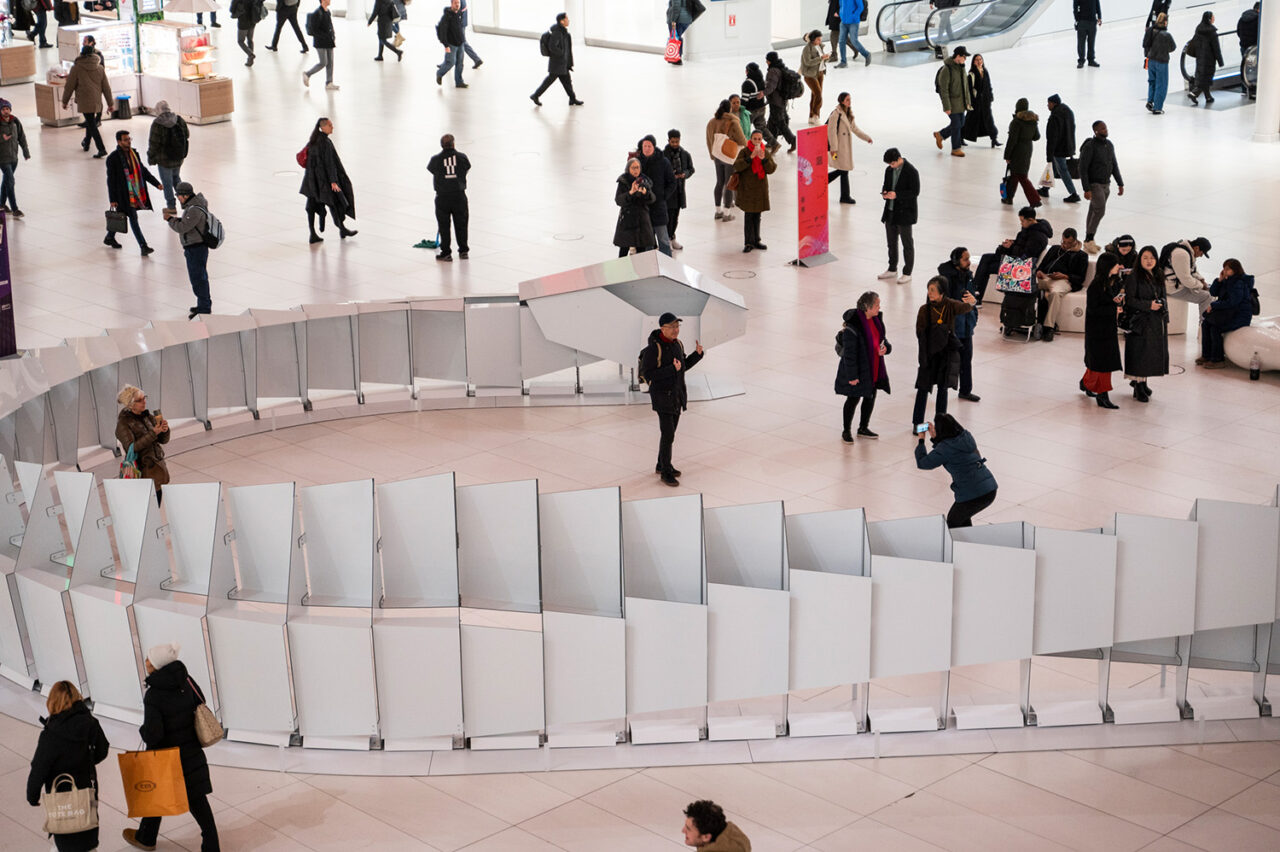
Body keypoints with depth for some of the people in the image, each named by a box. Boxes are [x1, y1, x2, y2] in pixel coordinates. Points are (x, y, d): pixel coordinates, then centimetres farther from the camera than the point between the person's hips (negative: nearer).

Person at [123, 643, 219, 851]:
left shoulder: (153, 695, -24)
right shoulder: (186, 681, -7)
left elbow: (152, 733, -27)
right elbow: (201, 706, 5)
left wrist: (144, 733, -5)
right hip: (192, 754, 5)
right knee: (196, 798, 13)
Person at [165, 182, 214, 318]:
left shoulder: (195, 210, -26)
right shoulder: (197, 202, 7)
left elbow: (182, 228, -25)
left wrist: (170, 219, -13)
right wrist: (177, 219, 5)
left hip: (196, 249, -11)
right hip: (196, 247, 11)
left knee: (197, 278, -3)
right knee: (200, 276, 20)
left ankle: (204, 309, 4)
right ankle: (204, 304, 32)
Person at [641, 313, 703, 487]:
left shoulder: (678, 344, 2)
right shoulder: (654, 348, -21)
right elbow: (648, 374, -23)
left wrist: (697, 354, -1)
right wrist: (672, 369, -29)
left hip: (677, 393, 8)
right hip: (662, 395, -8)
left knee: (670, 431, 17)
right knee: (667, 435, -6)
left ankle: (662, 465, 33)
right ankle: (666, 472, 5)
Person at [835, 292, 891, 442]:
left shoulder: (876, 320, 1)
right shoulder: (853, 325, -23)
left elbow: (882, 339, 15)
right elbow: (849, 352, -21)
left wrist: (886, 348, -11)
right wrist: (852, 376, -19)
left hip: (874, 369, 8)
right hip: (858, 370, -8)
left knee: (870, 397, 17)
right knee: (853, 399, 4)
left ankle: (863, 428, 35)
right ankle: (846, 431, 21)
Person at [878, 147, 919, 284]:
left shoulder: (911, 171, -15)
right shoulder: (889, 170, 7)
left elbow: (915, 192, -17)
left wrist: (897, 195, -25)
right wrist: (885, 192, -5)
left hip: (905, 212, -7)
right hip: (890, 211, 8)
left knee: (907, 243, 1)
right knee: (891, 242, 17)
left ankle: (907, 273, 8)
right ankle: (892, 270, 31)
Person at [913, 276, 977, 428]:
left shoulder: (950, 305, -7)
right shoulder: (924, 310, -8)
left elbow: (964, 308, -29)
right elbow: (920, 333, -9)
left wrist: (972, 302, -50)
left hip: (947, 353, 1)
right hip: (929, 353, -1)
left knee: (943, 387, 9)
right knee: (923, 387, 1)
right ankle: (917, 423, 10)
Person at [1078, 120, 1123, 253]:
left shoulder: (1109, 145, 8)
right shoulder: (1090, 146, -16)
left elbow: (1114, 165, 17)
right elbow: (1083, 169, -17)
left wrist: (1120, 184, 12)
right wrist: (1086, 189, -22)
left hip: (1106, 185, 7)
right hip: (1094, 184, -7)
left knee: (1093, 211, 12)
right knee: (1100, 210, -18)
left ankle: (1088, 241, 18)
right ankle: (1089, 240, -11)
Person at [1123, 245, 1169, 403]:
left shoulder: (1158, 277, 11)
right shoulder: (1133, 277, -8)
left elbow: (1162, 298, 17)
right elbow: (1129, 300, -12)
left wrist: (1165, 319, 14)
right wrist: (1148, 305, -20)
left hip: (1157, 322, 6)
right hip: (1140, 321, -6)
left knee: (1153, 353, 8)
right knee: (1140, 353, -5)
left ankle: (1141, 381, 23)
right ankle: (1139, 389, 1)